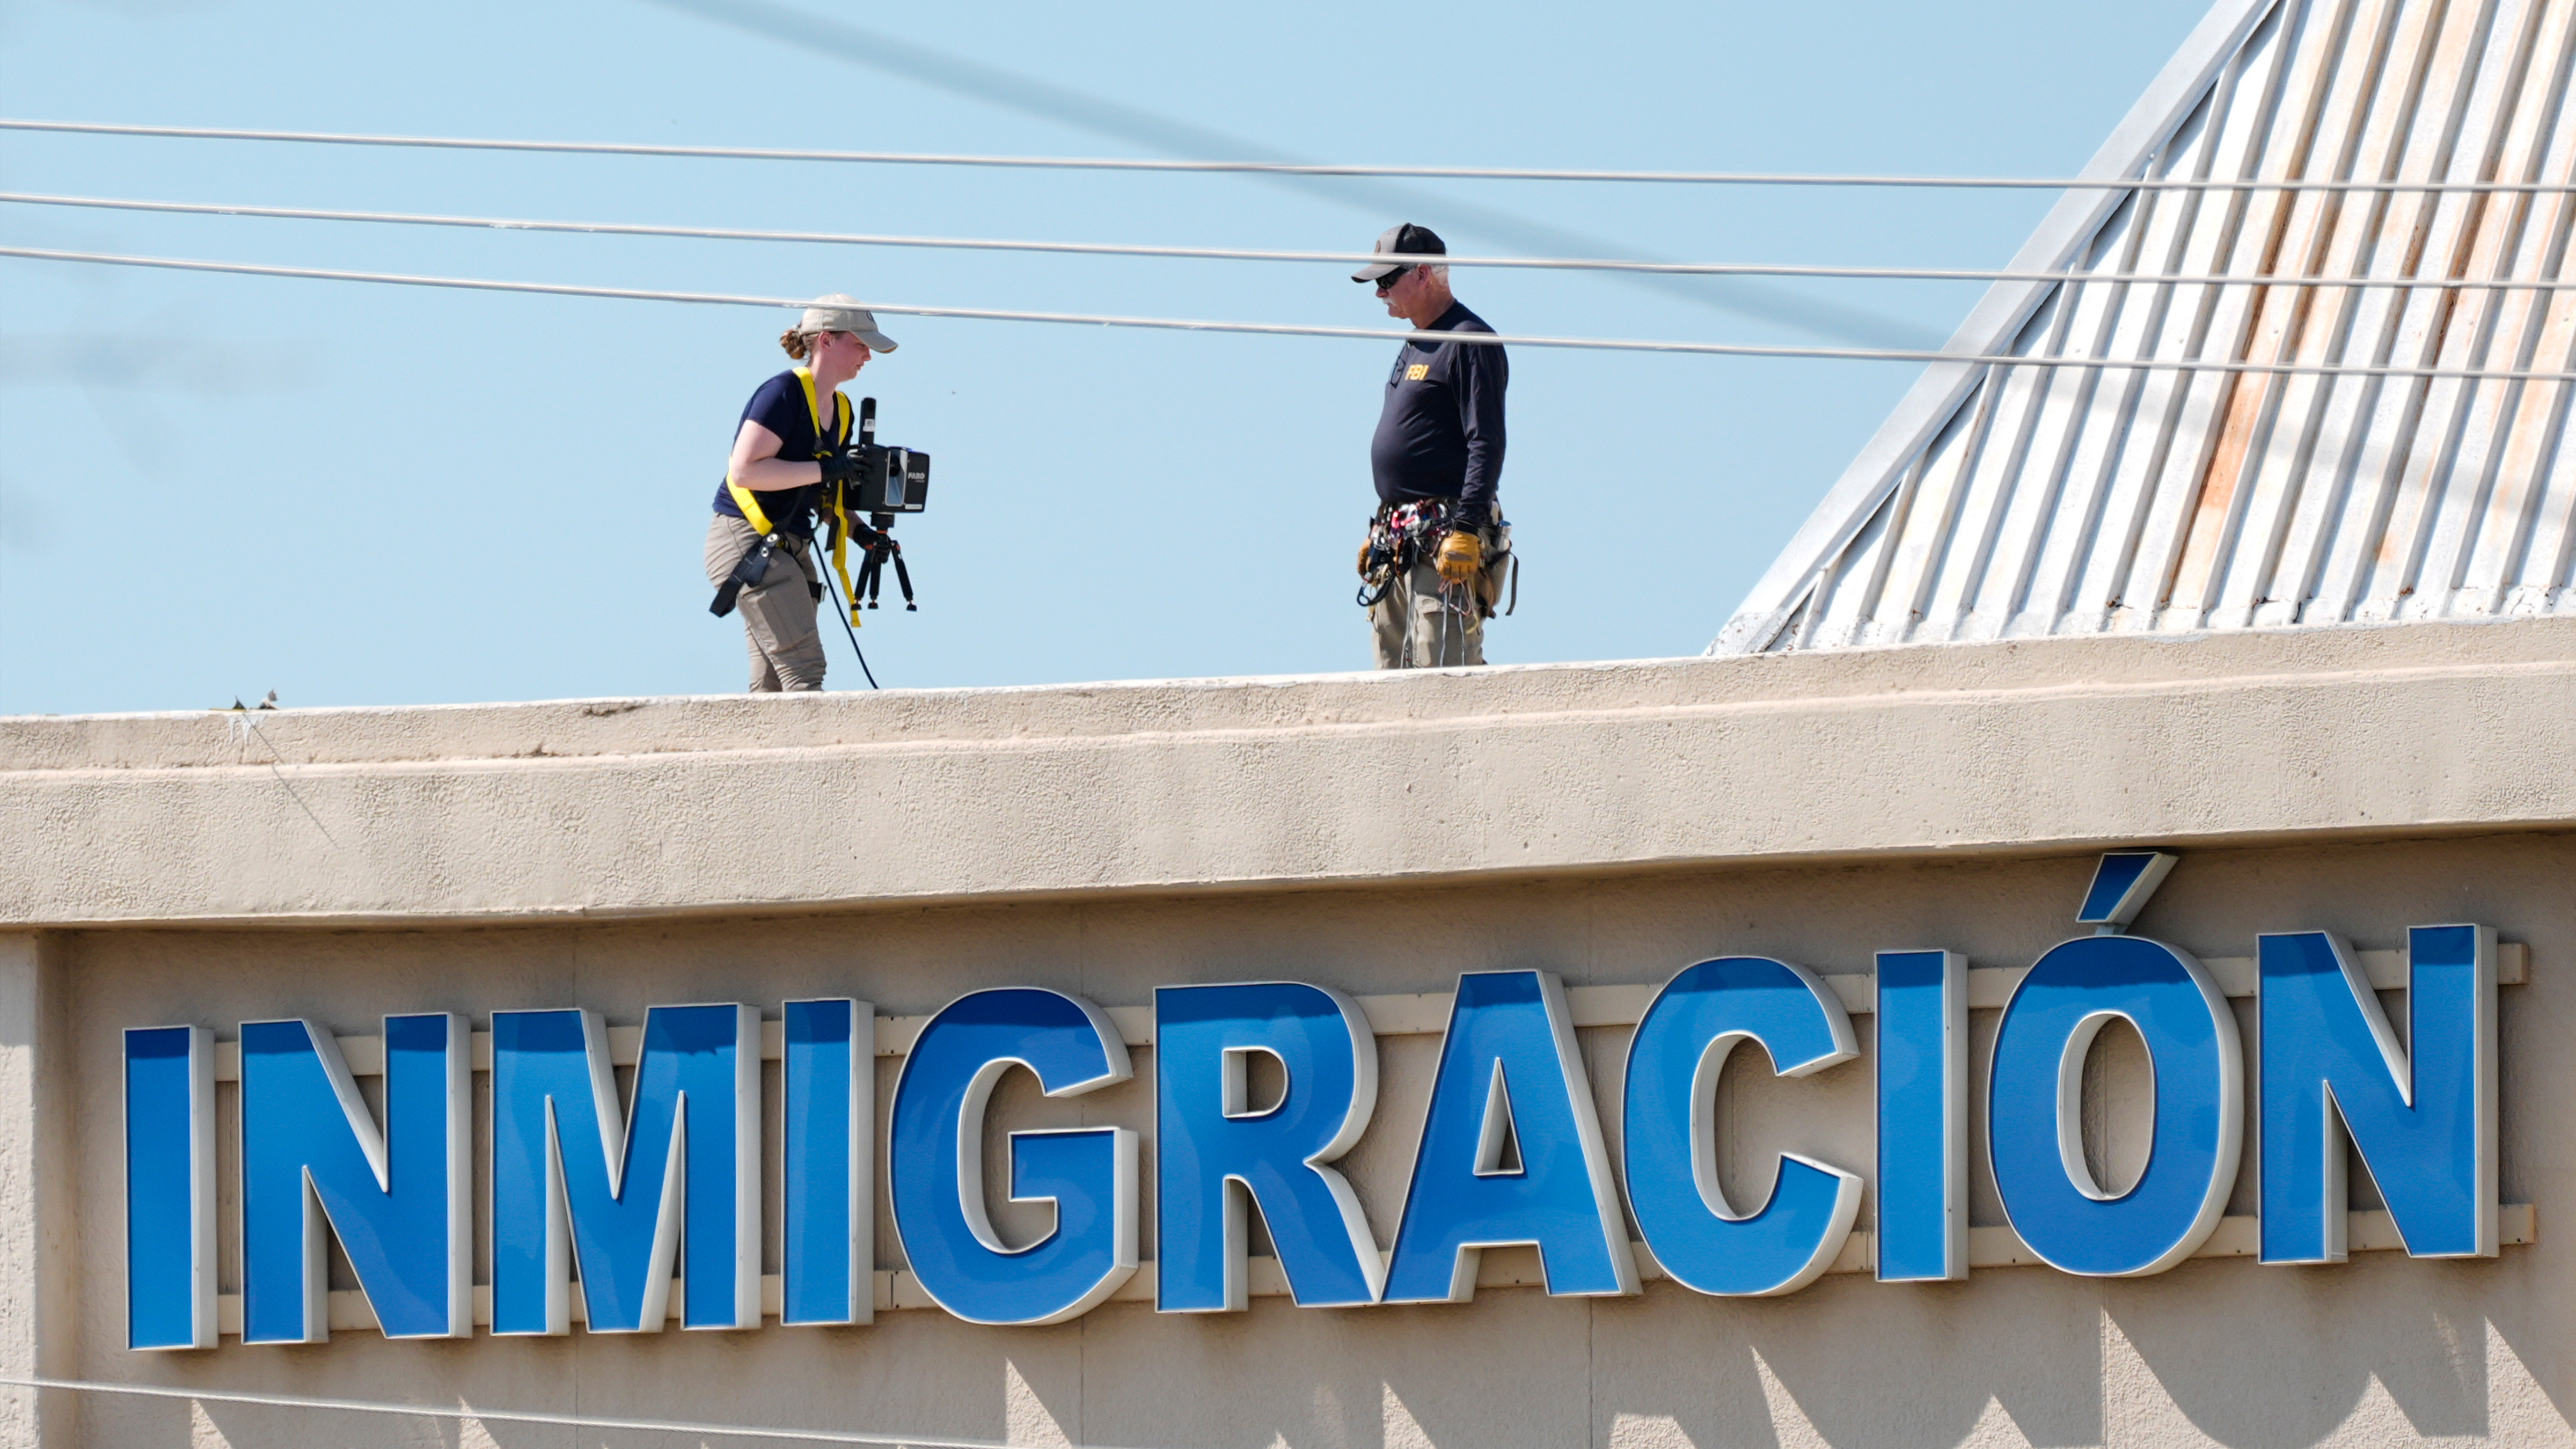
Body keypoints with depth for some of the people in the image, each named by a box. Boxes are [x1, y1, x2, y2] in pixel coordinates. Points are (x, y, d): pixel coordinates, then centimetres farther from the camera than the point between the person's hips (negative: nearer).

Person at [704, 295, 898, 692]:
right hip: (746, 541, -9)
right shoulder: (784, 394, -13)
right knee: (804, 667, -18)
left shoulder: (839, 410, 14)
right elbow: (745, 470, -22)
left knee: (773, 687, 5)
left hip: (791, 548, 9)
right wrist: (823, 470, -23)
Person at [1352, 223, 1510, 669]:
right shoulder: (1413, 348, 22)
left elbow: (1487, 446, -17)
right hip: (1399, 544, 10)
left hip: (1444, 544, -10)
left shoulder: (1469, 344, -9)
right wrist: (1378, 532, 25)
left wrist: (1466, 531, -24)